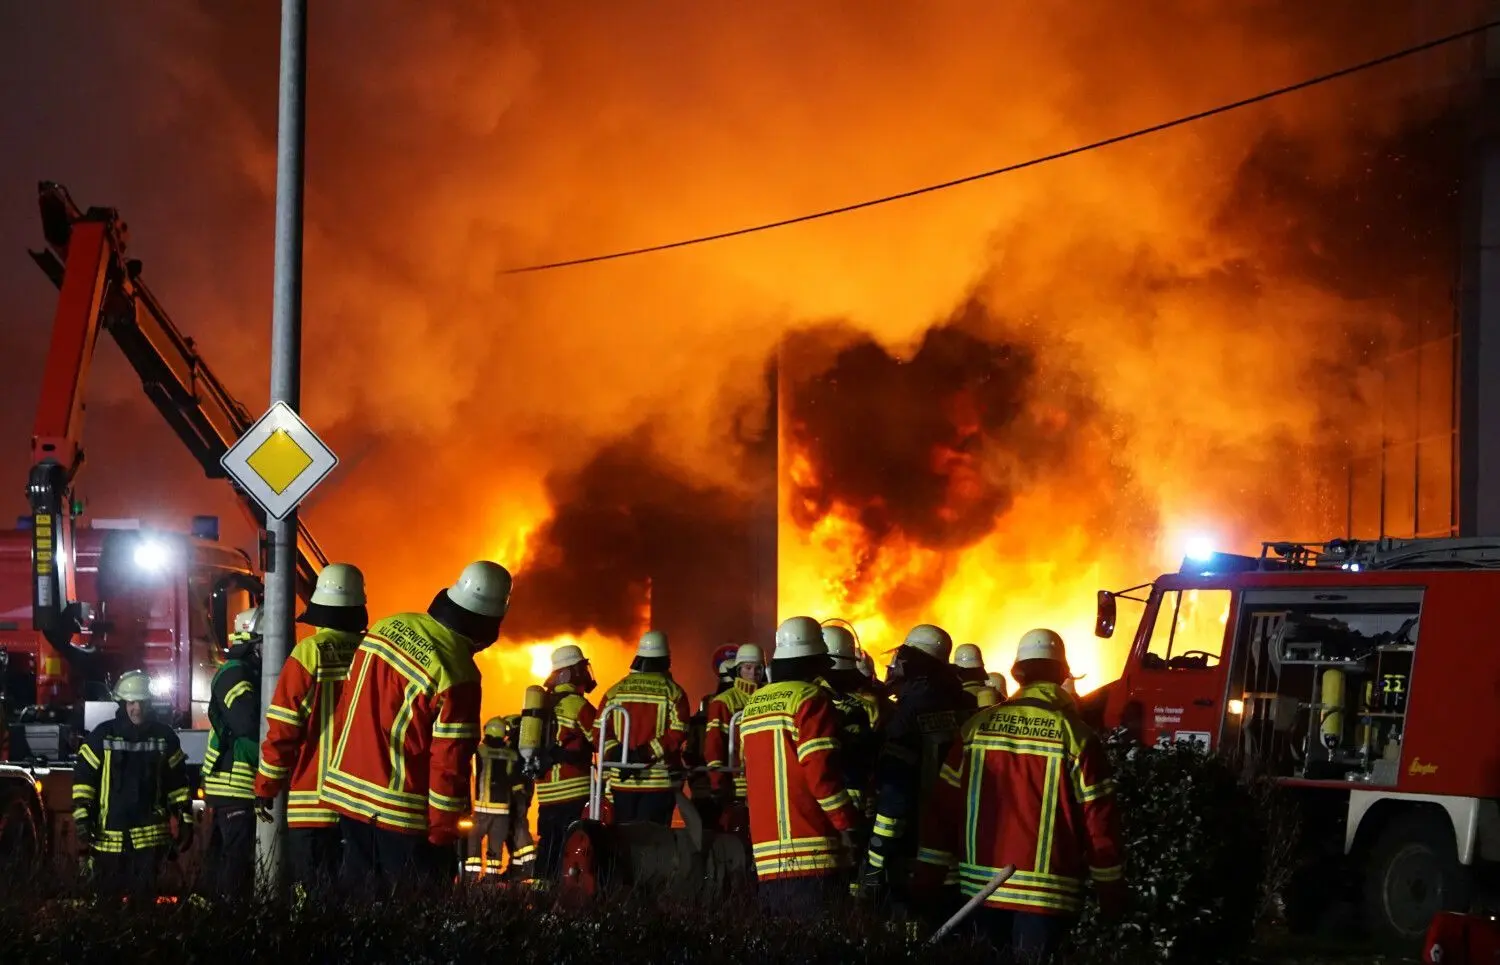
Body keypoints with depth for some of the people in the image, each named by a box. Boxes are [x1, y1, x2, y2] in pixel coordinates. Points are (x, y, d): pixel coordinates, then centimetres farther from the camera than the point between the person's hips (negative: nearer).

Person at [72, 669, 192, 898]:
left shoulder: (164, 736, 7)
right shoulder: (103, 736, 0)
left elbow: (178, 782, 11)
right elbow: (83, 777, 0)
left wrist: (185, 821, 7)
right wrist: (81, 817, -8)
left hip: (150, 834, 1)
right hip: (109, 834, -1)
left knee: (144, 893, -4)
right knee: (108, 894, 4)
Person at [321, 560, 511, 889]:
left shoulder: (387, 627, 2)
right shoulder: (458, 675, -19)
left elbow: (346, 707, 11)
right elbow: (450, 763, -17)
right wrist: (444, 833, -8)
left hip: (347, 792, 7)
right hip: (403, 813, -7)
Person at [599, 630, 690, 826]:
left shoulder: (616, 690, 7)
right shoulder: (673, 692, -4)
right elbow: (677, 734, -13)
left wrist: (615, 755, -8)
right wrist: (646, 753, -15)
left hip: (622, 780, 3)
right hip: (659, 781, -3)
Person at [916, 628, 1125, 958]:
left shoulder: (978, 727, 4)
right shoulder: (1074, 736, -6)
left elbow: (944, 807, 5)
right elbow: (1098, 819, -6)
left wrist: (926, 879, 12)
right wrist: (1112, 894, 2)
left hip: (982, 885, 4)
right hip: (1045, 892, -4)